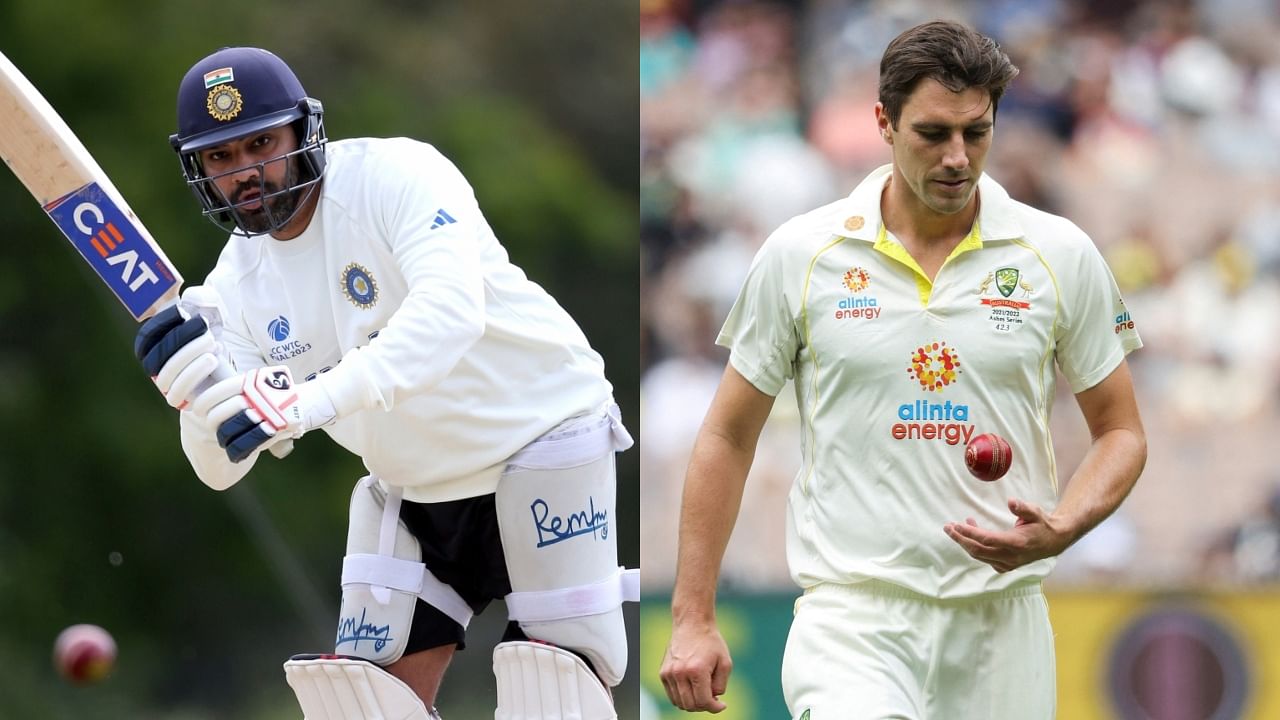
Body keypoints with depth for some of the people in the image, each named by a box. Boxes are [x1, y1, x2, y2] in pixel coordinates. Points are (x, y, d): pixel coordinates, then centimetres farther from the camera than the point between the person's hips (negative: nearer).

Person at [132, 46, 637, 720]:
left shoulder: (395, 175, -22)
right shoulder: (236, 283, -4)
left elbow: (451, 309, -41)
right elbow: (223, 466, -7)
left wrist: (309, 402, -50)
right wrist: (198, 390, -30)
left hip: (541, 431, -6)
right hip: (415, 483, 6)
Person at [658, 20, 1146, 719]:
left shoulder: (1061, 255, 4)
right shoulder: (799, 254, 2)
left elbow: (1120, 431, 13)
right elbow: (728, 437, 9)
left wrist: (1060, 530, -8)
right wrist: (693, 618, 5)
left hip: (1000, 628, 2)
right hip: (852, 616, -2)